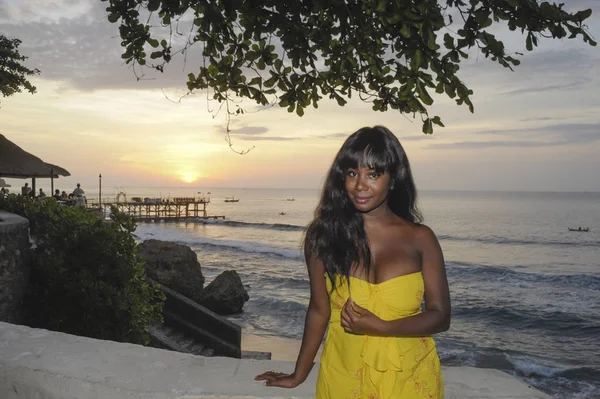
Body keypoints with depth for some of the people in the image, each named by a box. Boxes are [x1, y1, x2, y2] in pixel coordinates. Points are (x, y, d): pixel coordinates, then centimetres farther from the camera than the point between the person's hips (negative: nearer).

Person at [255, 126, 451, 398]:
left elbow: (440, 315, -6)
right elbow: (319, 309, 0)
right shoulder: (323, 234, -8)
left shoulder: (420, 239, -8)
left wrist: (380, 327, -20)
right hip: (344, 376, 0)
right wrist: (299, 374, 6)